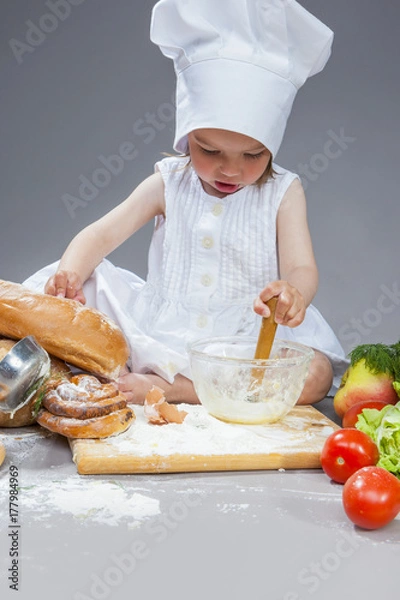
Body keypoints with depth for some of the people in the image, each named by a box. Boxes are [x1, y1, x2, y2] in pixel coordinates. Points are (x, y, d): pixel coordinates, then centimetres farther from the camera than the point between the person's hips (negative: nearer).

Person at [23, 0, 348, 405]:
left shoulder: (282, 192, -1)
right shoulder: (170, 182, 2)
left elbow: (302, 269, -11)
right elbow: (101, 235, -3)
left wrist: (294, 292, -37)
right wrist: (69, 273, -26)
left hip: (244, 337, 0)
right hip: (161, 331, 1)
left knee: (315, 375, -31)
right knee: (67, 284, -13)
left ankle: (161, 385, -29)